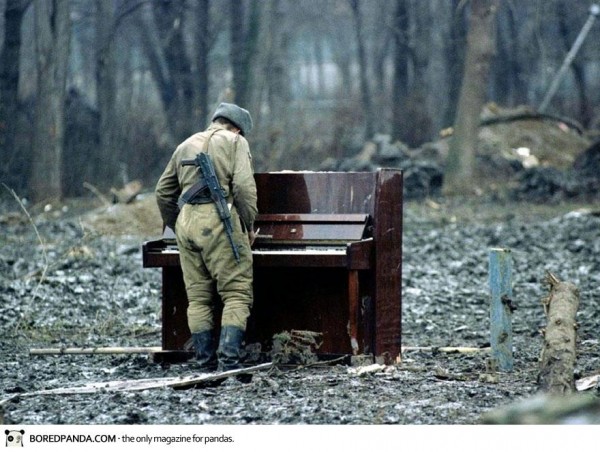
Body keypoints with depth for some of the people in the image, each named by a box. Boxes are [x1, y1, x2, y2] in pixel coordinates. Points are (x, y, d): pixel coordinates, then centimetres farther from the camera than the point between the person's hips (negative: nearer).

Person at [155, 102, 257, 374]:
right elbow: (244, 186, -8)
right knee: (237, 293, -4)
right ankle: (228, 361, -17)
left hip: (186, 219, 6)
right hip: (218, 218, -6)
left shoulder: (186, 146, 24)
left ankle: (207, 366, 7)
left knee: (198, 298, 9)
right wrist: (249, 226, 1)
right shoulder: (235, 141, 7)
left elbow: (163, 192, 24)